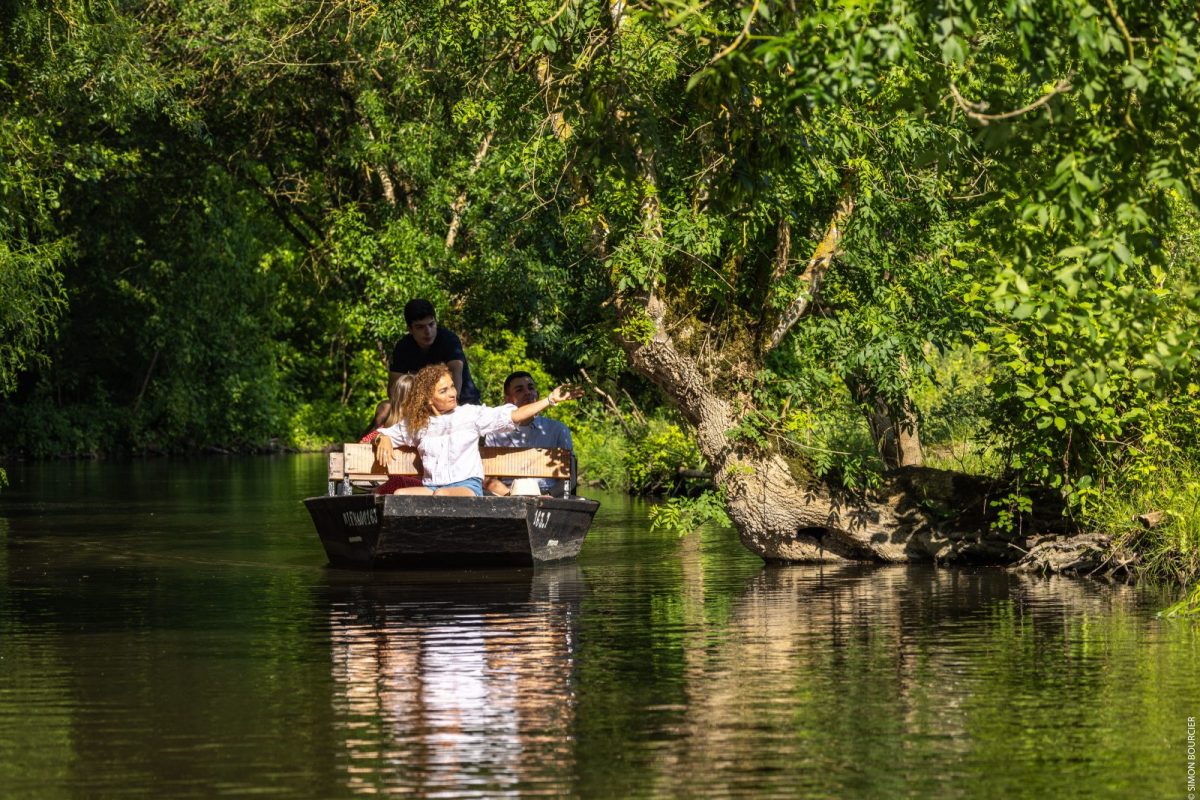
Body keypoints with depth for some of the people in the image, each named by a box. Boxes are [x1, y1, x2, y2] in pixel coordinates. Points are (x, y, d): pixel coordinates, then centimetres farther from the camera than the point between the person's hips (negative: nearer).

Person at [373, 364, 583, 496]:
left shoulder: (470, 414, 7)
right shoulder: (416, 423, 14)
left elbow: (514, 415, 3)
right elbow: (387, 434, 28)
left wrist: (550, 400, -4)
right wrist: (384, 440, 2)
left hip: (467, 487, -3)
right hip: (431, 489, 3)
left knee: (442, 495, -38)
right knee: (399, 495, -28)